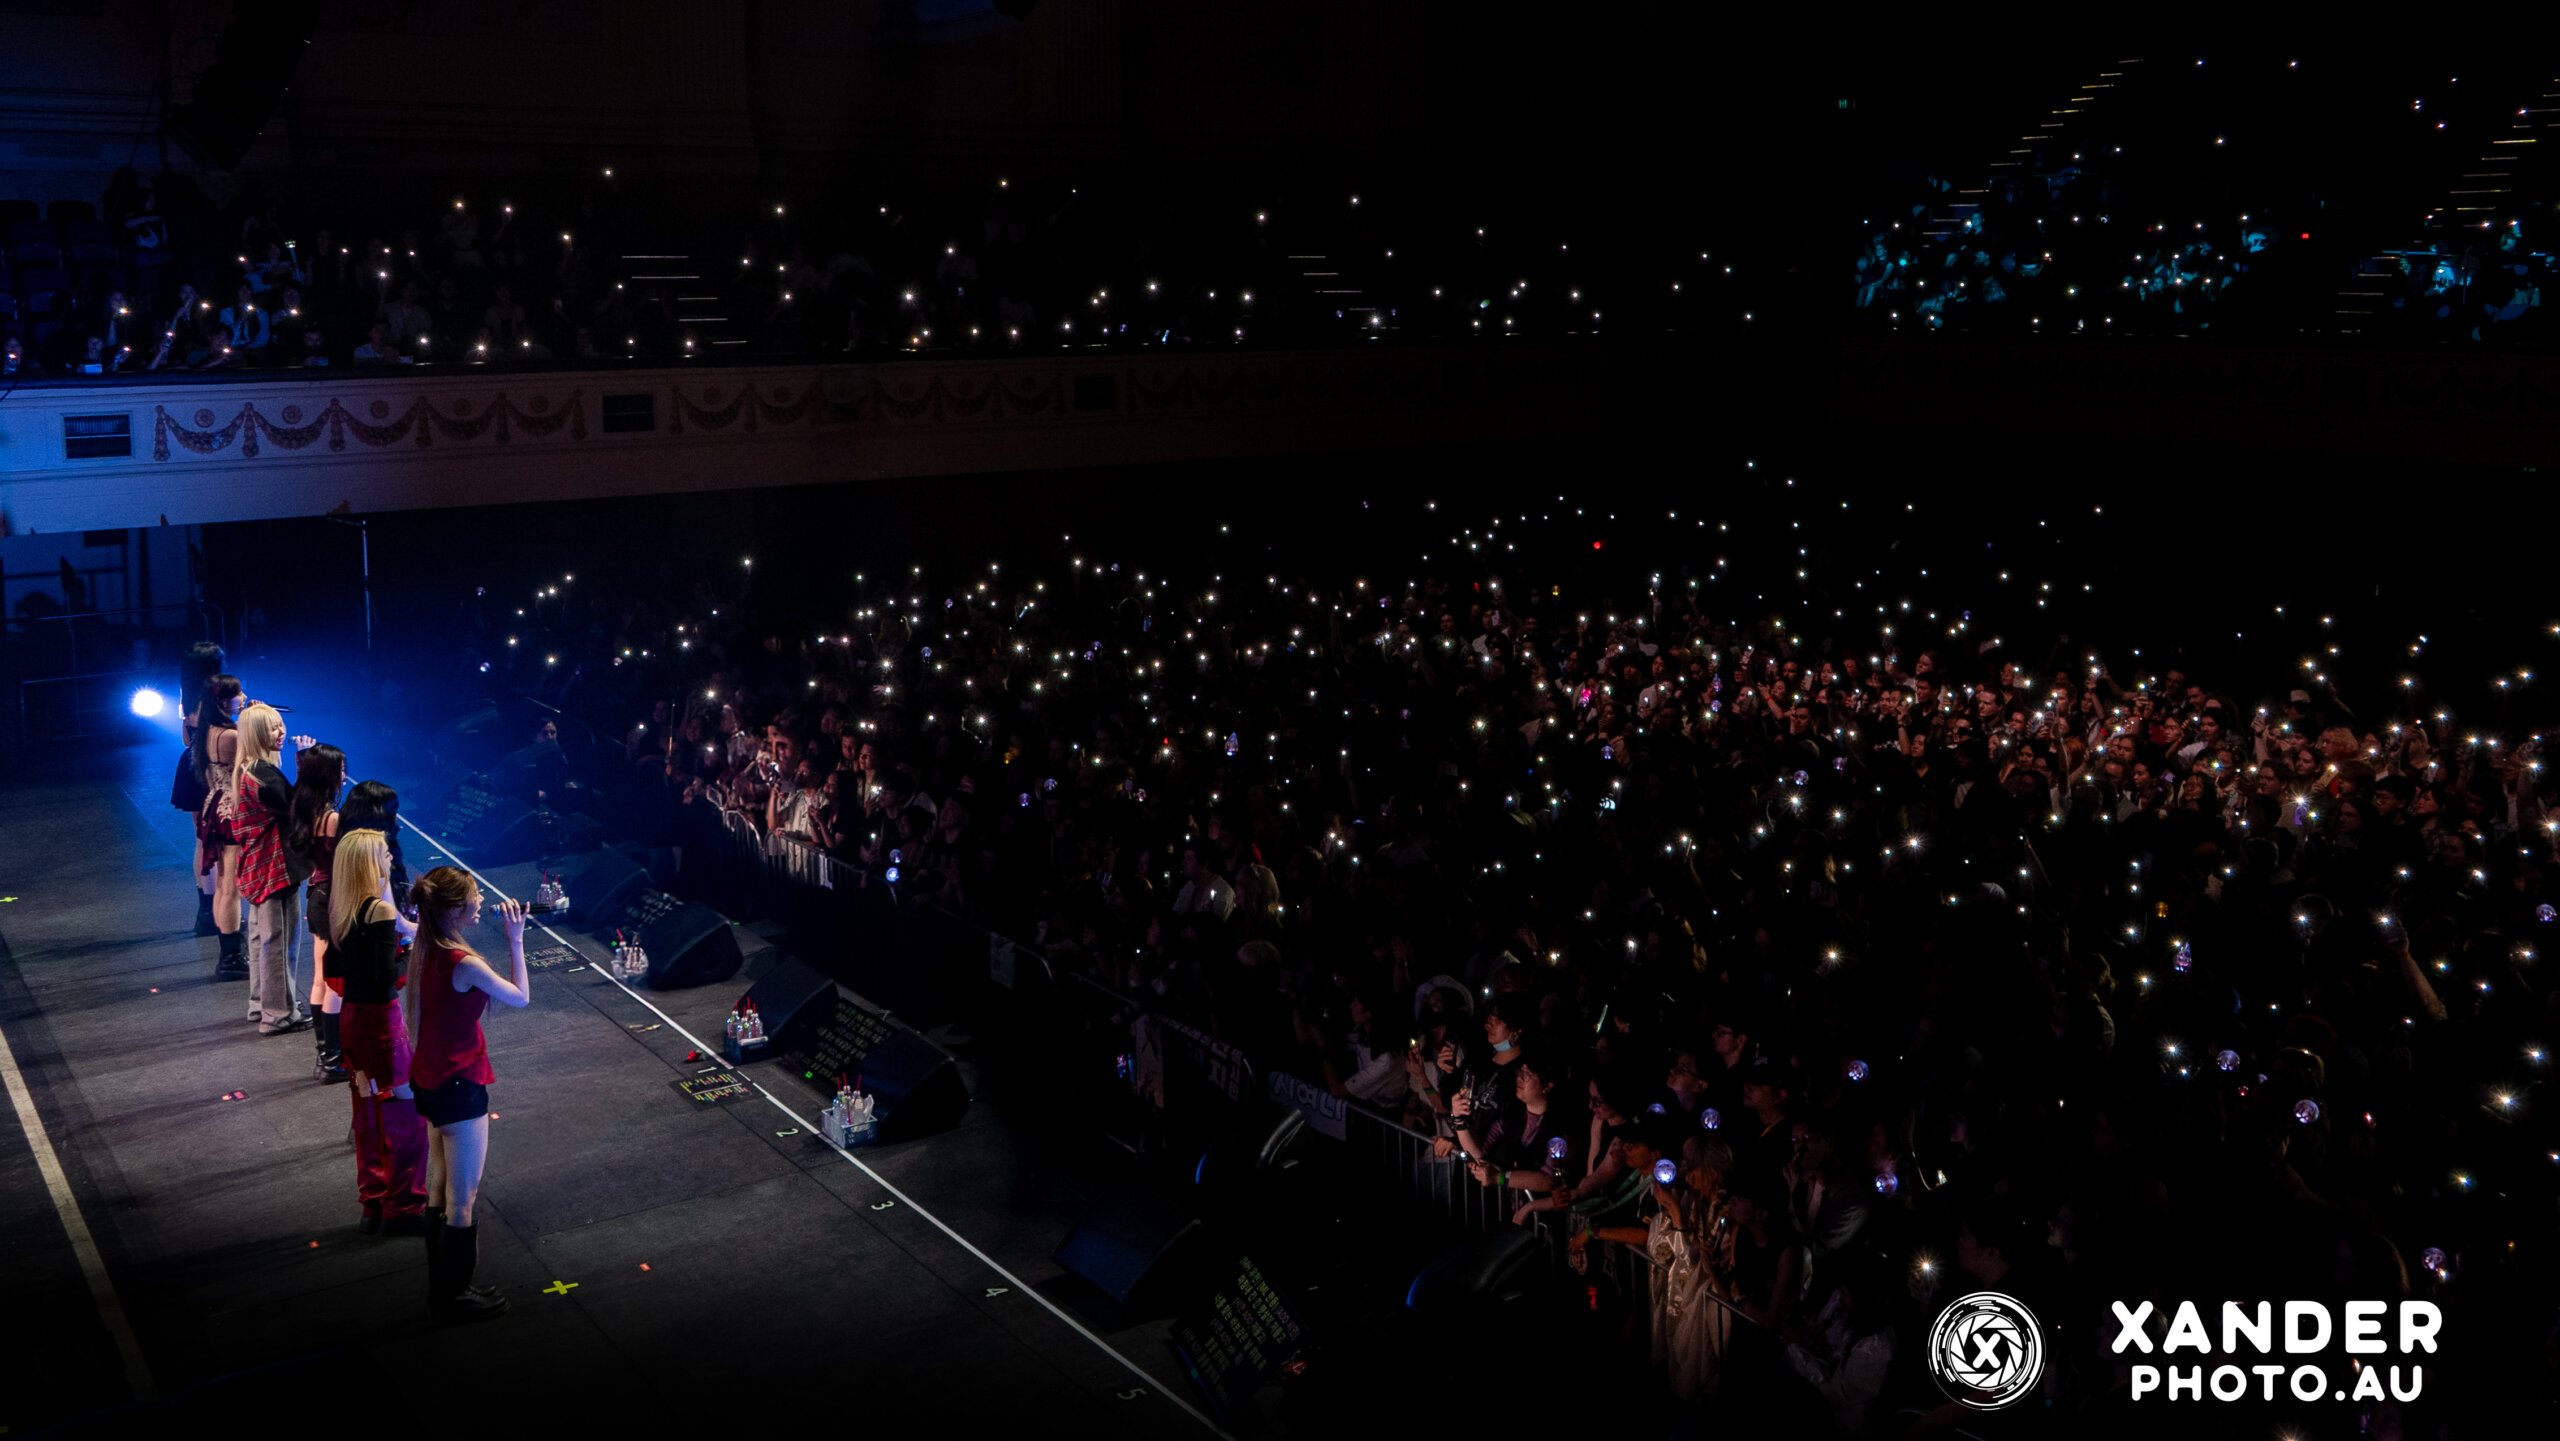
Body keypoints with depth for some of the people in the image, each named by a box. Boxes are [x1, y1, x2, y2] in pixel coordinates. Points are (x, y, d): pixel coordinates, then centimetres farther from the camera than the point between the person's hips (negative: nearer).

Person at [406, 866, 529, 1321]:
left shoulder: (420, 954, 1)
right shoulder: (465, 964, -25)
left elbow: (414, 1022, 10)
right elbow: (520, 997, -10)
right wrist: (515, 941, -5)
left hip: (428, 1081, 9)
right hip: (459, 1085, -9)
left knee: (439, 1190, 20)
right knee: (464, 1197, 5)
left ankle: (441, 1287, 32)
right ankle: (453, 1296, 16)